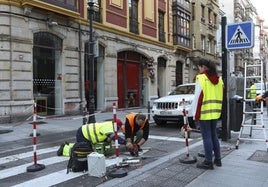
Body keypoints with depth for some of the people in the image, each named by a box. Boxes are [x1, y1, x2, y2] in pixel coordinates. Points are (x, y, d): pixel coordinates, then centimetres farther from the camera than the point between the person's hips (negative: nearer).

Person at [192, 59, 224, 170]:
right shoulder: (219, 79, 12)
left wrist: (195, 114, -10)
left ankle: (208, 162, 5)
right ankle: (217, 159, 25)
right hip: (215, 112, 8)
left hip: (204, 113, -7)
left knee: (206, 137, -1)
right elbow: (221, 97, 15)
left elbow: (198, 97, -14)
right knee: (214, 135, 17)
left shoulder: (201, 78, -11)